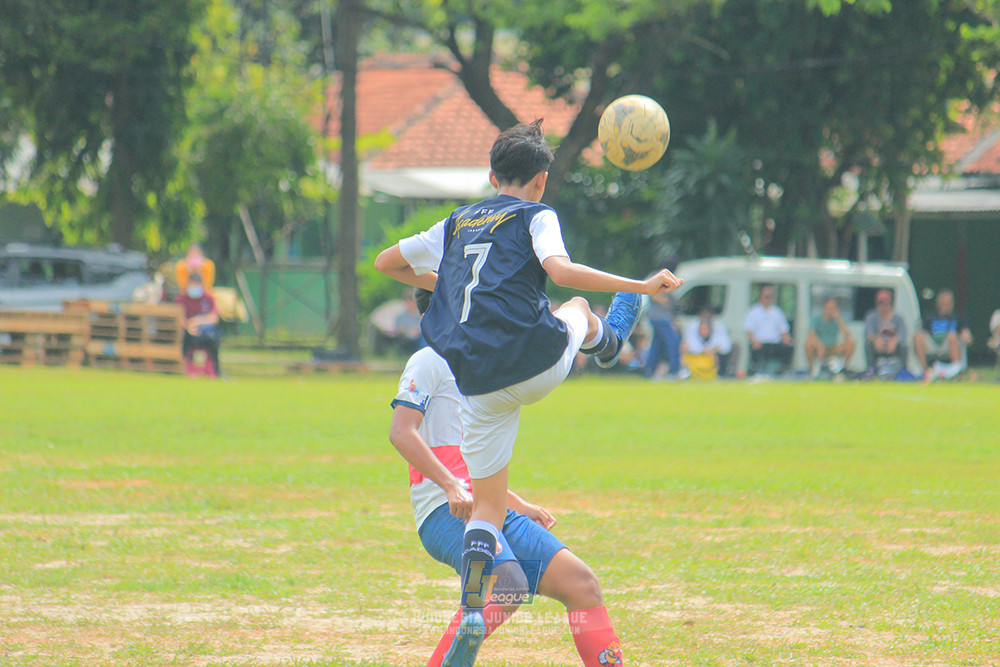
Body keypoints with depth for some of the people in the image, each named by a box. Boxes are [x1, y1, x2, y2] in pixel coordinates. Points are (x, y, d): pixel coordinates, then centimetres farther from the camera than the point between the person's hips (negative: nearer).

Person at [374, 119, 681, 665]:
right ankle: (610, 341, 66)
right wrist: (642, 286, -16)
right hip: (538, 363, -4)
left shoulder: (456, 224, 18)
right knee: (578, 309, 32)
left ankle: (472, 619, -6)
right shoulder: (536, 216, 2)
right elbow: (560, 270, -18)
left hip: (479, 385, 4)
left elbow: (386, 262, 29)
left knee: (488, 505, 10)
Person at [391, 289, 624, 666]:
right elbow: (401, 433, -13)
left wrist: (520, 507, 29)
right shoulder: (430, 362, 2)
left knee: (579, 582, -1)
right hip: (445, 509, -9)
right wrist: (453, 487, -22)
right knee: (506, 583, -32)